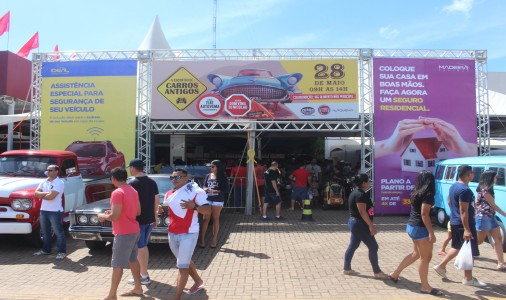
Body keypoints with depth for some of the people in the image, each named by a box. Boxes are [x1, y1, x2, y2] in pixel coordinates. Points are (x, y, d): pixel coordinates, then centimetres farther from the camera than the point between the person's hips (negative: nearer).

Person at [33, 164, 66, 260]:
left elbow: (51, 196, -20)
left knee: (58, 232, -2)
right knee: (45, 232, 18)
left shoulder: (59, 183, -12)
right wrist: (46, 193, -13)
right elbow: (36, 193, 2)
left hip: (55, 211, -8)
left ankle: (62, 251, 4)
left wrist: (41, 195, -3)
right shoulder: (43, 182, 11)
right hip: (43, 210, 8)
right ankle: (46, 250, 31)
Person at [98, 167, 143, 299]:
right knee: (133, 260, 19)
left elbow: (115, 217, -21)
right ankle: (138, 288, 28)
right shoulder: (133, 191, 7)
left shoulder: (117, 193, -18)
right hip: (134, 231, 9)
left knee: (117, 264, 1)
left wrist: (103, 216, -1)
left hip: (123, 233, -9)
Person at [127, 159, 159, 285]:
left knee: (139, 248, 3)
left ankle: (144, 276, 9)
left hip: (138, 220, -7)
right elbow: (157, 201, 10)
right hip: (149, 219, 7)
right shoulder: (152, 182, 6)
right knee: (144, 246, 19)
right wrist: (155, 218, 18)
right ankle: (144, 272, 28)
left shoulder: (132, 183, -15)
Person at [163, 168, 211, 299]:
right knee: (185, 261, 21)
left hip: (188, 234, -7)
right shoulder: (169, 194, 8)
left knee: (182, 265, -6)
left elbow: (208, 211, -13)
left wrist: (194, 206, -29)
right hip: (172, 234, 7)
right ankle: (198, 282, 42)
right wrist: (161, 210, -1)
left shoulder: (195, 191, -11)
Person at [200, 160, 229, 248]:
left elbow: (226, 190, -6)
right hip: (207, 200, 3)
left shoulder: (222, 177, -1)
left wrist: (215, 191, -15)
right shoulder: (208, 176, 9)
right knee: (205, 219, 0)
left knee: (215, 219, 6)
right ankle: (202, 238, 3)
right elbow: (204, 187, 15)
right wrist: (205, 189, -8)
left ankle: (214, 239, 13)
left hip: (218, 200, -2)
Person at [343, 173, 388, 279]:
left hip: (355, 223, 10)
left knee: (353, 246, 14)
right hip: (360, 224, -10)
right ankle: (377, 272, 7)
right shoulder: (360, 195, -20)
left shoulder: (356, 193, 12)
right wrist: (371, 225, -21)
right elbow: (363, 212, -24)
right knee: (373, 247, -2)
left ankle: (347, 269, 20)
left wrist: (370, 224, 24)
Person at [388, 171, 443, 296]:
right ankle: (425, 286, 11)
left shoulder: (417, 193, 11)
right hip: (420, 228, -9)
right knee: (425, 257, 2)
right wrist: (431, 233, -21)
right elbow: (424, 214, -21)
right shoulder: (428, 194, -14)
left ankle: (395, 274, 26)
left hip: (411, 226, 9)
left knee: (416, 253, 20)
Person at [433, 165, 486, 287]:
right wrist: (466, 229, -25)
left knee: (457, 247, 20)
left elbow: (450, 203, 19)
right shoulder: (465, 190, -21)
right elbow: (463, 211, -24)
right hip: (465, 224, -9)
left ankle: (441, 266, 20)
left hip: (454, 222, 9)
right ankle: (468, 279, 12)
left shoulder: (453, 186, 9)